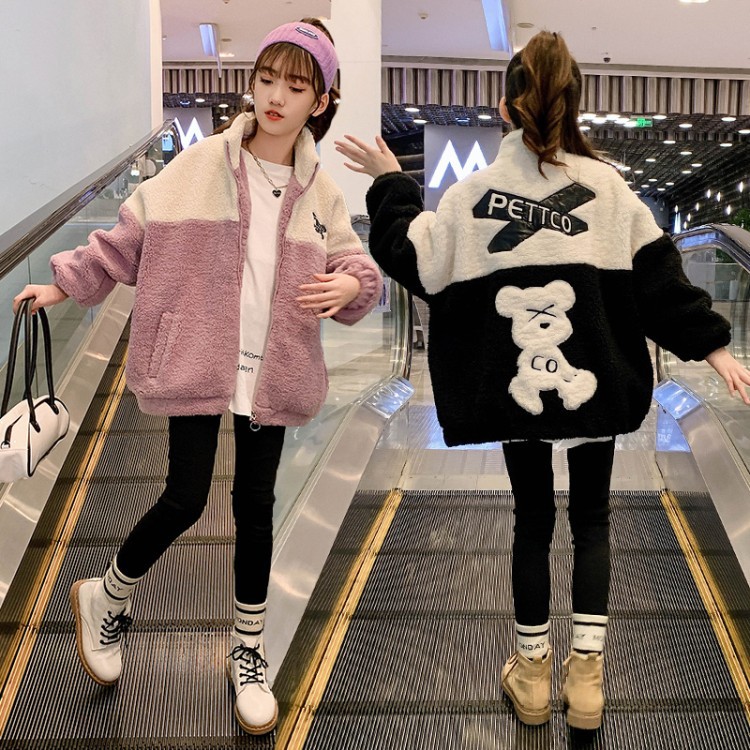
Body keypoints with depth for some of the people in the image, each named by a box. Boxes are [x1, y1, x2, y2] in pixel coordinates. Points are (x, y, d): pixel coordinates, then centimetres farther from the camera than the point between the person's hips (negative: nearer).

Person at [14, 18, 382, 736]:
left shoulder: (319, 193, 3)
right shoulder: (200, 167, -5)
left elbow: (352, 264, 6)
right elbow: (129, 236, 2)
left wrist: (351, 283, -17)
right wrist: (65, 282, 1)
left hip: (270, 376, 3)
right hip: (195, 366, -2)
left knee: (255, 505, 10)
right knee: (185, 499, -1)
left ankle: (248, 649, 29)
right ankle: (106, 596, 31)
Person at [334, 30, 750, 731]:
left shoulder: (474, 191, -6)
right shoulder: (608, 186, -5)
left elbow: (412, 259, 2)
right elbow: (661, 278, -6)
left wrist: (390, 183, 12)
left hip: (515, 389, 1)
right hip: (592, 386, 0)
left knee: (532, 521, 16)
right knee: (591, 519, 17)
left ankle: (532, 673, 26)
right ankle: (585, 671, 15)